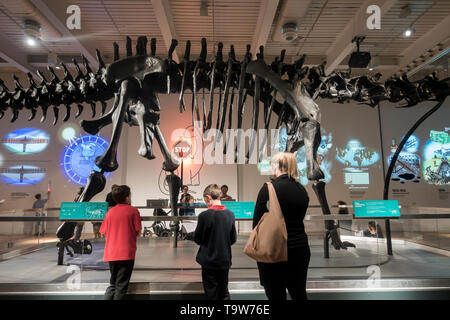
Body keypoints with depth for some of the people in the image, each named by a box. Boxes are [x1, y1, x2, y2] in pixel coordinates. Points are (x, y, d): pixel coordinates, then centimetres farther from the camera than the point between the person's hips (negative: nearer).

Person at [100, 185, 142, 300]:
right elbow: (138, 232, -5)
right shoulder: (133, 211, -6)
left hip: (111, 253, 5)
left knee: (113, 284, 21)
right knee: (121, 286, 6)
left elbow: (105, 233, 10)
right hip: (126, 253, -4)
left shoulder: (109, 212, 6)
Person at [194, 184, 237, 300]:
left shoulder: (204, 215, -19)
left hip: (209, 261, -4)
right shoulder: (230, 214, -5)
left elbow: (197, 239, -9)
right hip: (225, 261, 4)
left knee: (212, 294, 11)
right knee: (224, 293, 19)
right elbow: (233, 239, 3)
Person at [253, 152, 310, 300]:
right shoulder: (302, 190, 2)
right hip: (300, 248, 6)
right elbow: (298, 219, 10)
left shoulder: (269, 188, -14)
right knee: (299, 294, 20)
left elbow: (257, 221, -10)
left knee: (276, 295, 10)